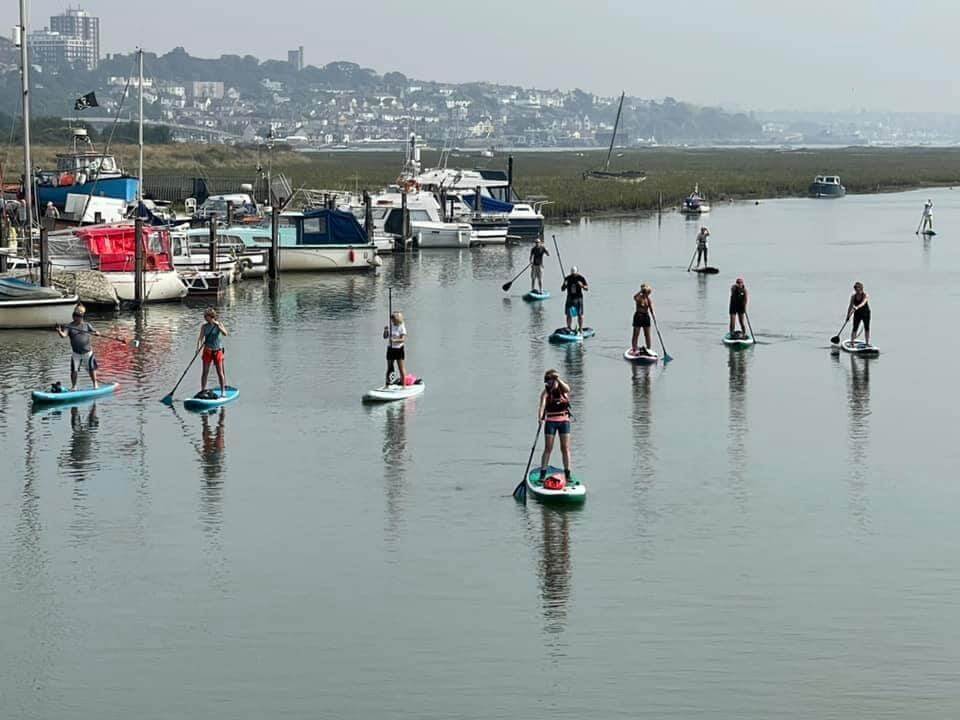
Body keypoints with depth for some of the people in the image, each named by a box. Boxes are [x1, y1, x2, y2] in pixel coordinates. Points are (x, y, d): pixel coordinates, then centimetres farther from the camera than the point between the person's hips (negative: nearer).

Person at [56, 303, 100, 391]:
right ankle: (73, 386, 14)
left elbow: (96, 332, 1)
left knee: (91, 369, 8)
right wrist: (59, 332, -40)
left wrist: (96, 333, -23)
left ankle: (95, 384, 26)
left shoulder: (87, 325, 1)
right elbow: (64, 335, -18)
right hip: (76, 353, 0)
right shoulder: (70, 326, -4)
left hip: (87, 352, 0)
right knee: (74, 371, -2)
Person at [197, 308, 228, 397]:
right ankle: (203, 390, 8)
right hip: (207, 351, 2)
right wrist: (198, 347, -18)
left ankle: (223, 391, 6)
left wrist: (218, 325, -27)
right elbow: (200, 337, -3)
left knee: (220, 372, -1)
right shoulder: (204, 326, 3)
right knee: (205, 371, 1)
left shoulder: (219, 324, -2)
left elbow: (225, 333, -17)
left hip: (217, 350, -2)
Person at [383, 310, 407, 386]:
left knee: (401, 369, -1)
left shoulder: (401, 327, -9)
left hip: (398, 349, -5)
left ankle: (403, 385, 4)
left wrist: (395, 340, -36)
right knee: (389, 369, 9)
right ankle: (387, 385, 14)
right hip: (390, 349, 5)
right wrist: (385, 331, -12)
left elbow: (403, 339, -20)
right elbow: (385, 337, 8)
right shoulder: (390, 326, 7)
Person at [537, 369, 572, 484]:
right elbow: (542, 404, -22)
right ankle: (542, 475, -2)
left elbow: (567, 389, -27)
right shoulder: (546, 392, -7)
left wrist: (558, 380, -38)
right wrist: (540, 416, -39)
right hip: (550, 421, -1)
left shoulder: (563, 389, -2)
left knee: (565, 448, 1)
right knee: (548, 448, -3)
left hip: (564, 421, 1)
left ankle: (567, 475, 5)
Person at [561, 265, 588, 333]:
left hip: (578, 298, -3)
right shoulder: (567, 278, 4)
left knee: (580, 314, -6)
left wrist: (582, 285, -25)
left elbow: (587, 288, -4)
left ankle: (580, 329, 1)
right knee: (569, 314, 2)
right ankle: (569, 328, 14)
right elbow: (562, 289, 7)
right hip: (570, 298, 3)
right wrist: (564, 285, -15)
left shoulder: (581, 278, -4)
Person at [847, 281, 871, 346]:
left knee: (867, 328, 1)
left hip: (865, 313, -2)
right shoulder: (853, 296, -1)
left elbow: (863, 303, -31)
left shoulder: (865, 295, -13)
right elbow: (850, 306, 4)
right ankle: (851, 343, -4)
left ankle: (867, 343, 9)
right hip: (857, 314, 2)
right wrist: (848, 315, 2)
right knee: (855, 329, -5)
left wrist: (857, 307, -49)